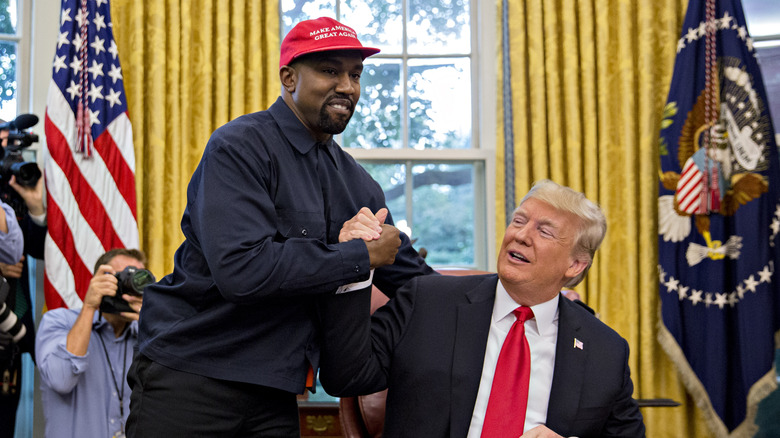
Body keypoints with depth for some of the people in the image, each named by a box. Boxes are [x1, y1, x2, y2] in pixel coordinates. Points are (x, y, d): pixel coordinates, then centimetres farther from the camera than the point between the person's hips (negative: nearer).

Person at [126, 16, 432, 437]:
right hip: (190, 375, -6)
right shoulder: (240, 147, -12)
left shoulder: (358, 184, 9)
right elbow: (241, 269, -25)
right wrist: (361, 255, -18)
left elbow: (414, 279, 16)